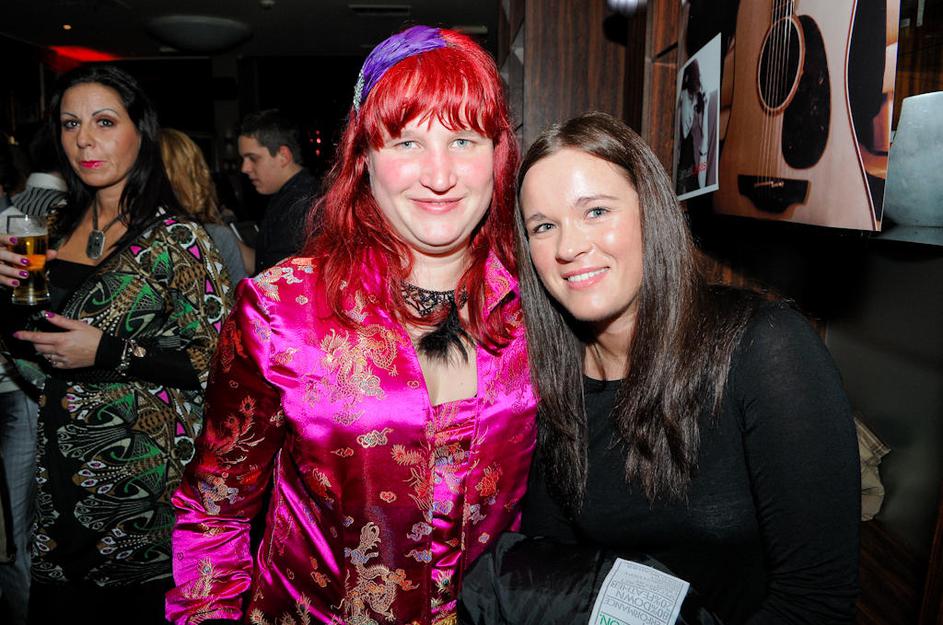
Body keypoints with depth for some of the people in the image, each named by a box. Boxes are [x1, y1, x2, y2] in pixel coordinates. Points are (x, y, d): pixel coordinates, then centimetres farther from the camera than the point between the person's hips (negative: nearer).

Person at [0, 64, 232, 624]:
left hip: (140, 471, -5)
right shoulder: (56, 229, 6)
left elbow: (216, 358, -14)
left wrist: (109, 353, -21)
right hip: (60, 468, 6)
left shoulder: (177, 238, -13)